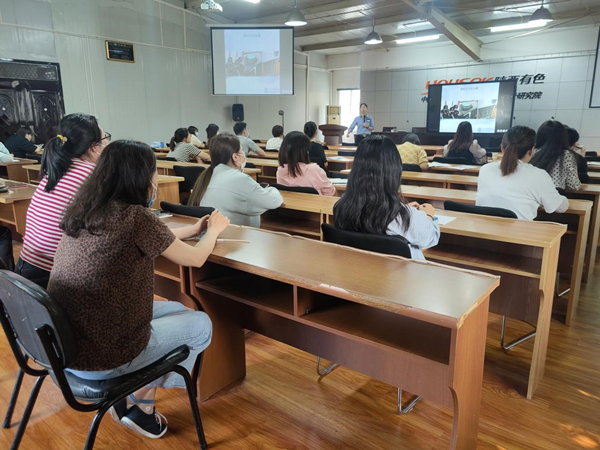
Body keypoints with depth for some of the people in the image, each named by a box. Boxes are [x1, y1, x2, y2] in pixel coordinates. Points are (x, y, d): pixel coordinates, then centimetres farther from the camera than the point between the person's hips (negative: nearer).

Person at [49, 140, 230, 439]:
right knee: (200, 324, 12)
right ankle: (137, 403, 22)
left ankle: (135, 399, 24)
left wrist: (194, 229, 23)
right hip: (100, 357, -8)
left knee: (175, 309, 23)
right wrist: (214, 229, 13)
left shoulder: (83, 211, 3)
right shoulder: (136, 216, -21)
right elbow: (195, 259, -7)